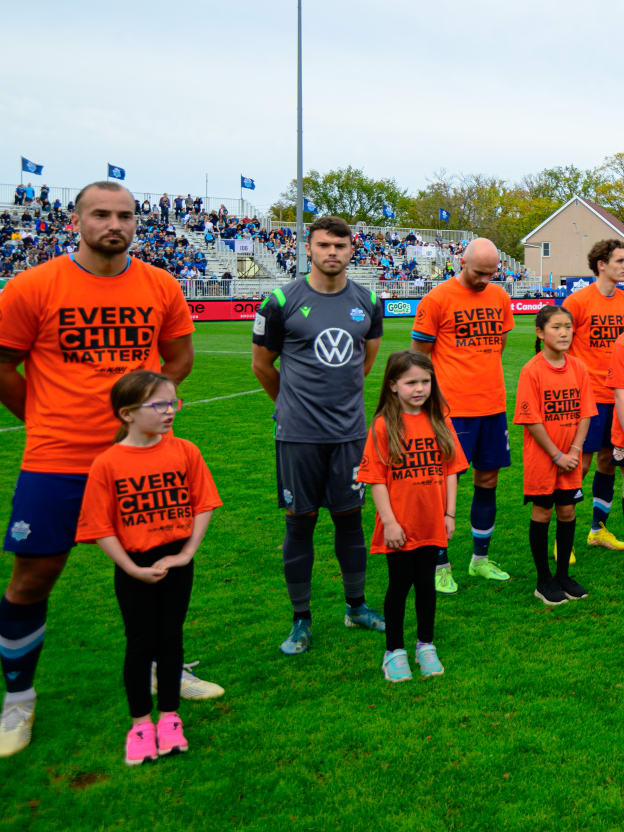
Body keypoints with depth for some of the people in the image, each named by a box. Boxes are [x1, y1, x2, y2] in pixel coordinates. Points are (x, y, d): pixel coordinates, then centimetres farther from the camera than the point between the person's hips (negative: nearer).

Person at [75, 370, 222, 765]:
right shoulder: (107, 464, -13)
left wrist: (187, 553, -8)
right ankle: (141, 721, 28)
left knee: (170, 639, 14)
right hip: (134, 568, -2)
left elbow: (203, 505, 0)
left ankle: (169, 715, 31)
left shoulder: (185, 452, -6)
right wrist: (133, 569, -12)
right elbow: (100, 527, -9)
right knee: (141, 643, 9)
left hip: (177, 561, 2)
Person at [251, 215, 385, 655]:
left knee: (350, 518, 12)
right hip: (298, 434, -3)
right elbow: (262, 364, 5)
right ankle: (301, 620, 18)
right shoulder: (282, 301, -6)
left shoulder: (367, 302, 4)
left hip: (350, 431, 3)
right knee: (301, 522, 4)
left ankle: (356, 606, 30)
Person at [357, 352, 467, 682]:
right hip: (399, 526, -3)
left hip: (432, 524, 3)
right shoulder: (383, 425, -10)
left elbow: (450, 470, 5)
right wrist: (389, 522, -12)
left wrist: (450, 514, 3)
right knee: (399, 585, 8)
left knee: (426, 584, 14)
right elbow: (376, 478, -10)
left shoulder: (439, 420, 1)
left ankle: (426, 646, 31)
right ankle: (394, 651, 23)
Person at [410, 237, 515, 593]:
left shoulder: (500, 297, 10)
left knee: (488, 480, 11)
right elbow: (420, 355, -2)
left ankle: (481, 559, 26)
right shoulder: (438, 299, -7)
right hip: (453, 408, -5)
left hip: (493, 404, 6)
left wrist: (480, 372, 11)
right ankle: (440, 566, 11)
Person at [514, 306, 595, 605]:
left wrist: (575, 451, -8)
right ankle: (544, 581, 18)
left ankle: (563, 575, 26)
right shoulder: (532, 371, -13)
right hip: (541, 457, -4)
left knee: (567, 513, 11)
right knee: (542, 513, 6)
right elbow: (531, 420, -14)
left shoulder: (578, 368, 1)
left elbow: (585, 413, 3)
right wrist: (556, 455, -13)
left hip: (570, 457, 4)